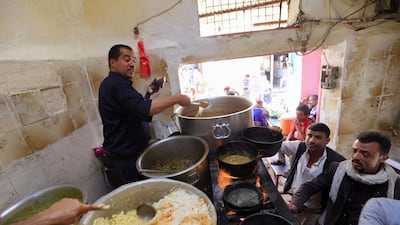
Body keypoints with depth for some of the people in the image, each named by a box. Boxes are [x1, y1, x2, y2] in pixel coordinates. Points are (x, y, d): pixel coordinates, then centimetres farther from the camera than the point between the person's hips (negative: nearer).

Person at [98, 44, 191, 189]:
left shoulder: (111, 84, 14)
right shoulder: (117, 84, -18)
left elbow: (134, 110, 16)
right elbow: (143, 110, -33)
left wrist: (148, 95, 2)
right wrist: (176, 99, -28)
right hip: (125, 162, -10)